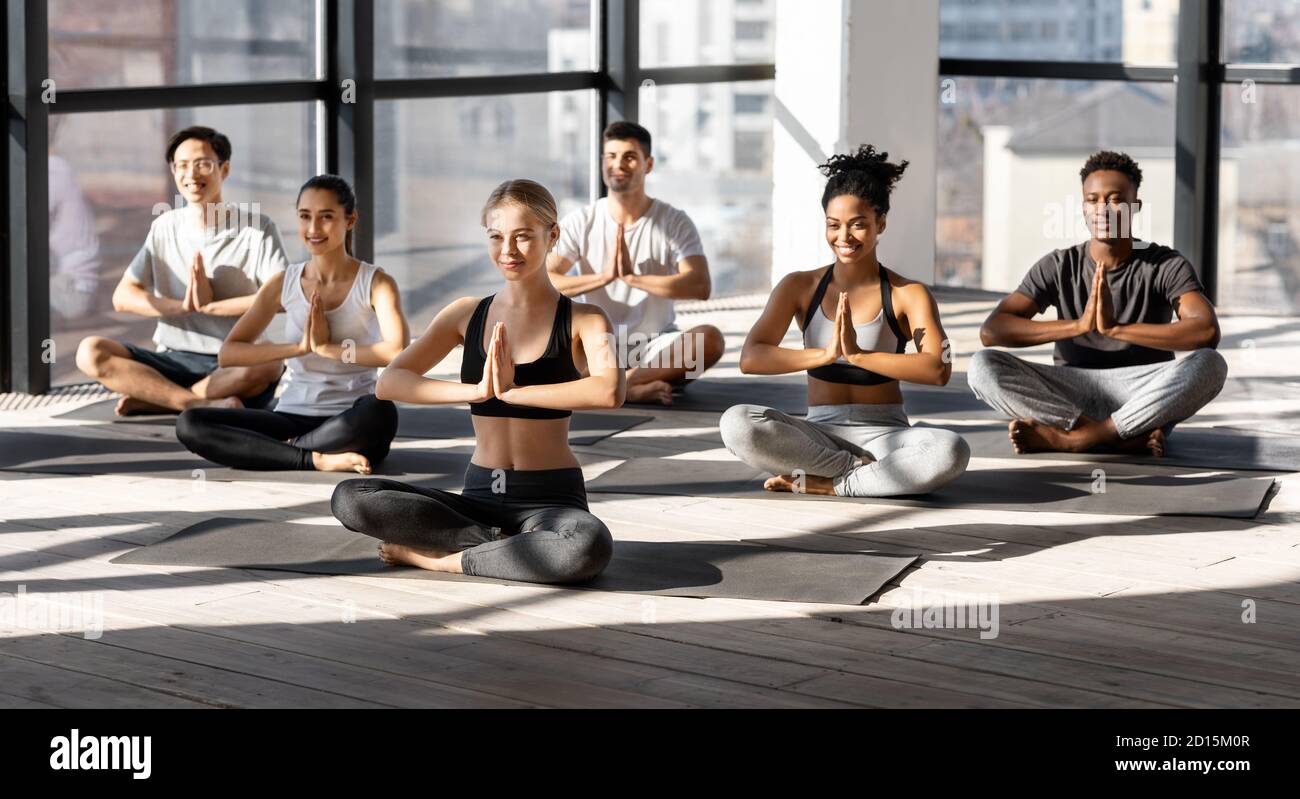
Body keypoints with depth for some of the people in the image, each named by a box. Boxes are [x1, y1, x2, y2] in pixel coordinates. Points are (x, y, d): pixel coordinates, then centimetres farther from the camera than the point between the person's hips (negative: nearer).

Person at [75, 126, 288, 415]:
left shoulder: (258, 229, 0)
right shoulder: (164, 229, 12)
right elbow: (122, 297, 5)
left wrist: (210, 305, -13)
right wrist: (181, 306, -11)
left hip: (233, 369, -3)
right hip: (172, 362, 3)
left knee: (269, 362, -38)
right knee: (90, 351, -21)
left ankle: (150, 399, -24)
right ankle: (203, 404, -31)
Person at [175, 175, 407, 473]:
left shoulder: (374, 282, -2)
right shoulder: (283, 283, 7)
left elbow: (398, 351, -21)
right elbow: (228, 353, -2)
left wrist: (329, 348, -15)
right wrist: (299, 347, -13)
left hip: (349, 424, -3)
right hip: (292, 418, 4)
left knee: (380, 412, -40)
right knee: (190, 424, -18)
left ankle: (287, 449, -18)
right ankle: (317, 459, -26)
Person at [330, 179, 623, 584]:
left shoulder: (582, 321, -3)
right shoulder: (466, 315, 7)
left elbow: (610, 391, -25)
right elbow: (389, 383, -6)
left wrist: (513, 391, -24)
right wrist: (475, 390, -20)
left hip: (551, 500, -3)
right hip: (479, 496, 3)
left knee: (591, 547, -40)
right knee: (349, 498, -18)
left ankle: (440, 558, -18)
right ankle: (505, 548, -17)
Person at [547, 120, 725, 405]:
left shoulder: (675, 223, -3)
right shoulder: (580, 222, 0)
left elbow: (700, 287, -18)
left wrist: (632, 276, -24)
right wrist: (603, 276, -23)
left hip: (656, 346, 0)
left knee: (711, 339, -31)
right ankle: (637, 387, -35)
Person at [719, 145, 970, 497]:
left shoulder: (908, 295, -1)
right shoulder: (800, 287, 4)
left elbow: (938, 369, -17)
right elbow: (750, 359, -10)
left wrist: (858, 353, -24)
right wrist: (826, 354, -22)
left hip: (885, 434, -1)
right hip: (821, 433, 1)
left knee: (951, 452, -34)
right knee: (736, 423, -28)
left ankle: (828, 483, -19)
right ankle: (869, 471, -19)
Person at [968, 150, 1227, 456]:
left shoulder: (1166, 265, -4)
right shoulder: (1058, 267, 0)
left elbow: (1208, 332, -22)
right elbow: (990, 330, -12)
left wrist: (1116, 328, -29)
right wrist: (1077, 325, -25)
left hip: (1145, 397, -1)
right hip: (1071, 395, 1)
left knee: (1210, 364, -32)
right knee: (983, 366, -24)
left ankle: (1070, 437, -26)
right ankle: (1128, 436, -26)